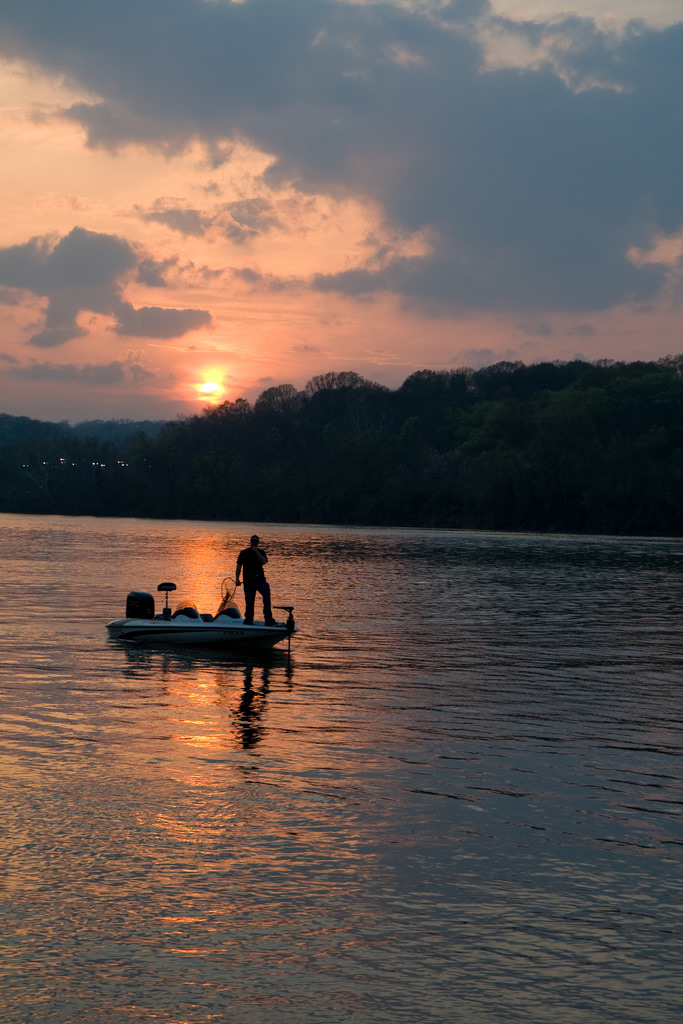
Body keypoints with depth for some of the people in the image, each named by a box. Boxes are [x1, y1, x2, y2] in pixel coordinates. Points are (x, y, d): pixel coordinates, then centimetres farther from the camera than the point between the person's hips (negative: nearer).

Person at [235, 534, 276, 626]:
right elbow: (238, 566, 9)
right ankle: (248, 621, 19)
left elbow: (264, 561, -11)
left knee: (266, 593, -25)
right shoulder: (244, 553, 8)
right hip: (248, 581, 0)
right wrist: (237, 579, -1)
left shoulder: (261, 552, 9)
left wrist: (256, 552, -15)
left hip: (260, 579, 0)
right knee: (249, 602, 2)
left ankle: (268, 619, -28)